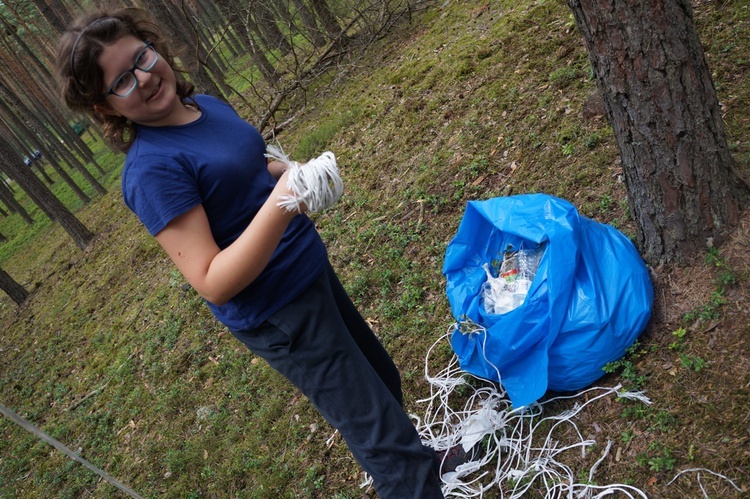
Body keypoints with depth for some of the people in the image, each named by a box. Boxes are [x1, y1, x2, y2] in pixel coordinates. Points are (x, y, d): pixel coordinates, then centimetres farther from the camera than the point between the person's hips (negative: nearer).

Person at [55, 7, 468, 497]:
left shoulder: (205, 104, 2)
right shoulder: (151, 171, -23)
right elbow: (214, 284, -27)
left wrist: (290, 172, -3)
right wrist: (281, 205, -39)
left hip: (311, 269, 9)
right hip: (279, 313, -9)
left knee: (383, 376, 27)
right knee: (385, 440, 2)